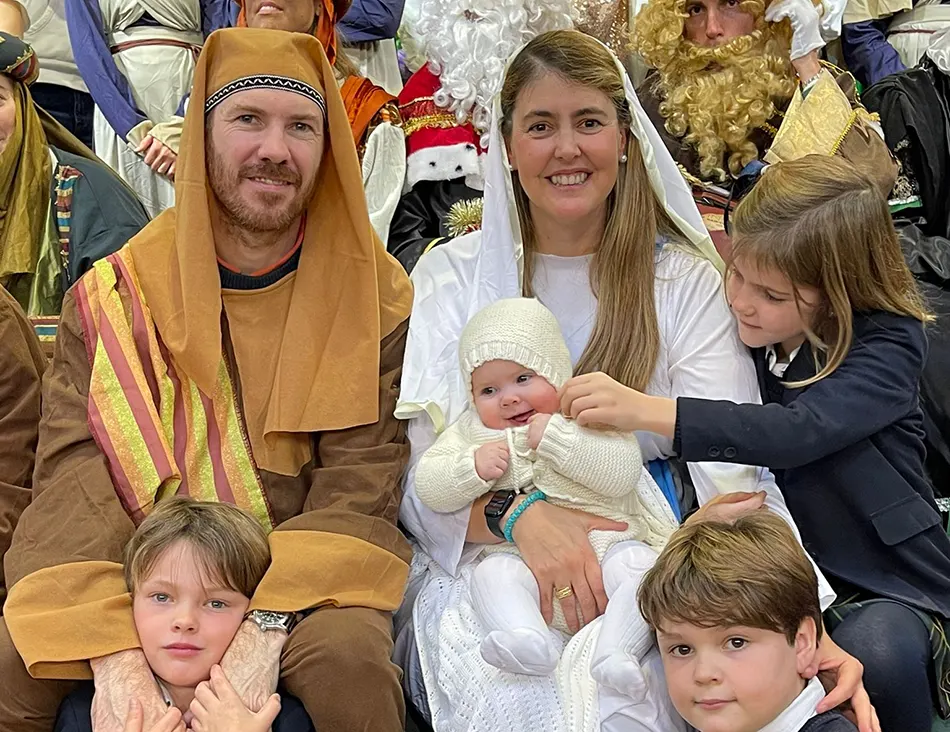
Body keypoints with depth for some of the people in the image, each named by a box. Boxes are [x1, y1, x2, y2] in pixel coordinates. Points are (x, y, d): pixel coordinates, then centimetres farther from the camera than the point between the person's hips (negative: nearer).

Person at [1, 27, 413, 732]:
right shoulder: (114, 296, -1)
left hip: (304, 576, -1)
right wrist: (115, 656, -29)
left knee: (348, 660, -32)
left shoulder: (375, 298, -3)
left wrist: (266, 627, -28)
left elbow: (360, 490, -10)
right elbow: (75, 473, -12)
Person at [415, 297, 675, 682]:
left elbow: (623, 474, -11)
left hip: (605, 542, -1)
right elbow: (428, 487, 7)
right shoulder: (472, 433, 14)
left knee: (639, 566, -28)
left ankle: (616, 653, -39)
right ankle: (527, 639, -46)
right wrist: (474, 468, -11)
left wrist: (556, 437, -15)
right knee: (492, 574, -27)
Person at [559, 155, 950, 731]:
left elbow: (796, 432, -35)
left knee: (873, 654, -34)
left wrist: (645, 410, -44)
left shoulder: (888, 344, -17)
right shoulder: (739, 332, 0)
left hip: (886, 580, -4)